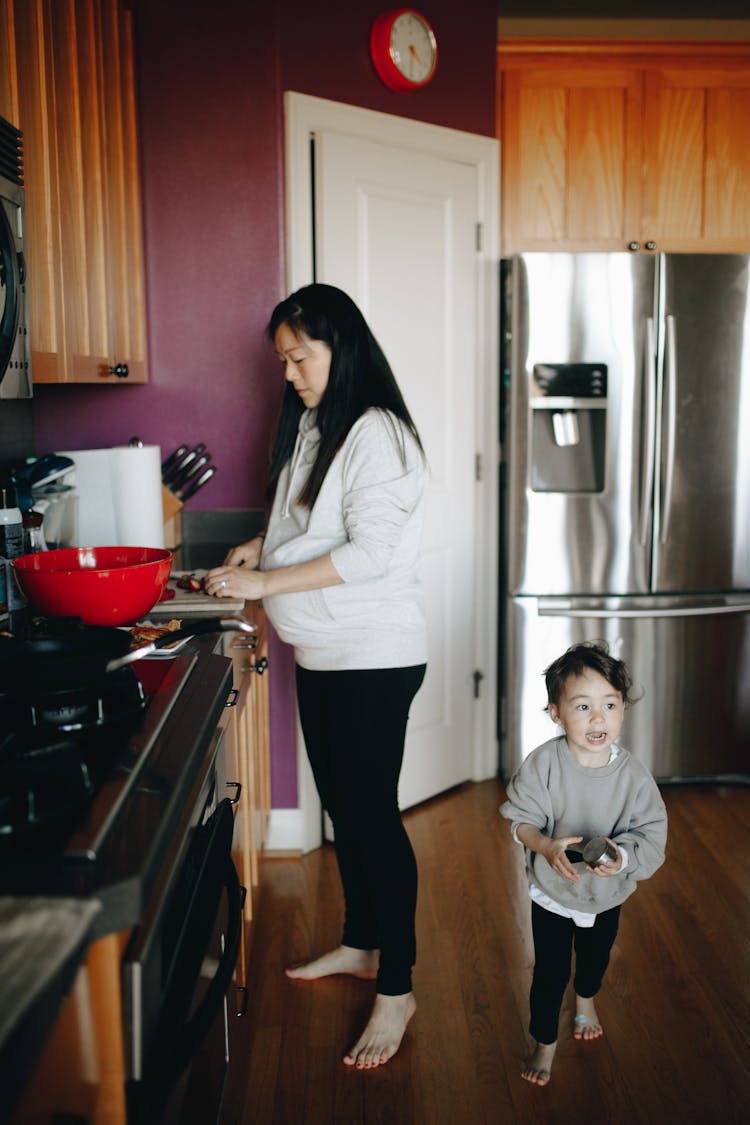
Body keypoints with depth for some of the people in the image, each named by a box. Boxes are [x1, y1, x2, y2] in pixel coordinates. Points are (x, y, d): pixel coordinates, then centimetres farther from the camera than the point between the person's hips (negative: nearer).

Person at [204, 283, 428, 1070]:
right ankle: (359, 945, 36)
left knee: (372, 813, -1)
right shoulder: (314, 427, 12)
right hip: (321, 653, 9)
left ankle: (396, 989, 13)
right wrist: (264, 546, 5)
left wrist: (265, 582, -22)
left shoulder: (377, 433, -16)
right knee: (343, 806, 18)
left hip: (374, 659, -9)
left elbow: (370, 553, -23)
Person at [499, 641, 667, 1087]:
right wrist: (545, 845, -35)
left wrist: (622, 856, -36)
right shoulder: (543, 763, -25)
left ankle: (586, 1001, 62)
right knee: (550, 971, 8)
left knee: (596, 957, 29)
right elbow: (521, 817, -17)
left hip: (607, 894, 3)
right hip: (551, 893, -3)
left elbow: (652, 836, -18)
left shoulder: (633, 774, -22)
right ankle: (546, 1041, 35)